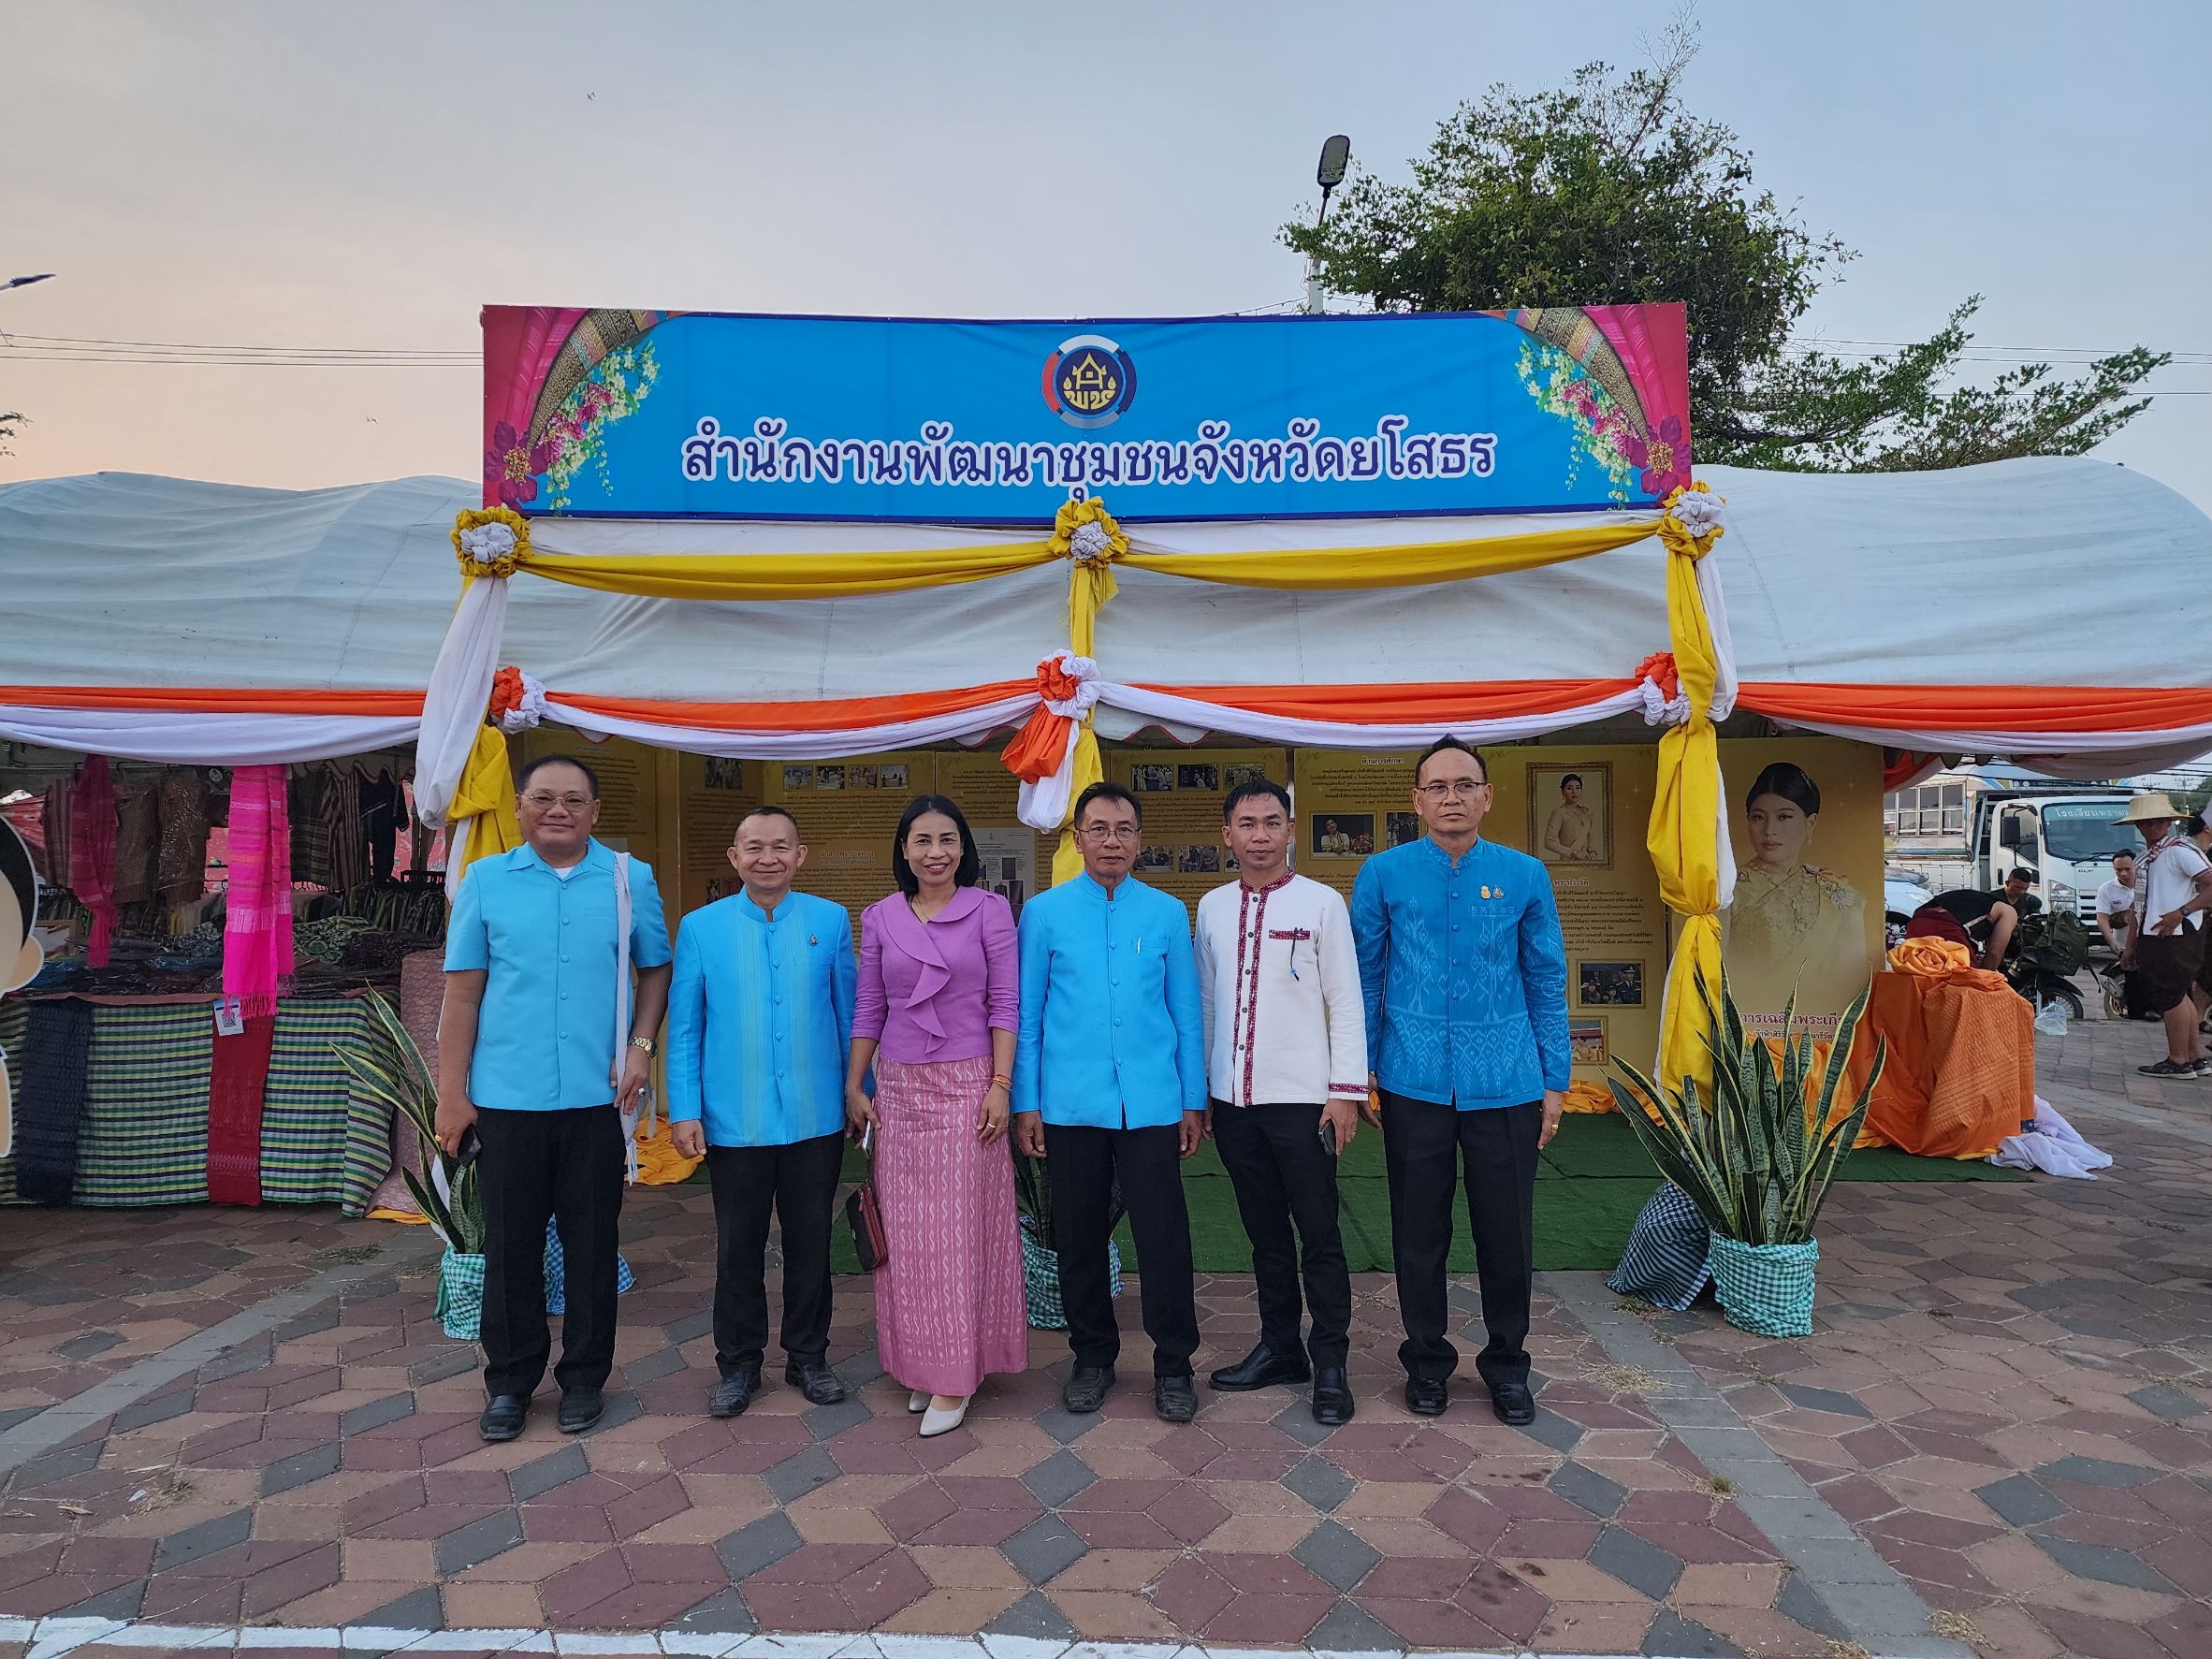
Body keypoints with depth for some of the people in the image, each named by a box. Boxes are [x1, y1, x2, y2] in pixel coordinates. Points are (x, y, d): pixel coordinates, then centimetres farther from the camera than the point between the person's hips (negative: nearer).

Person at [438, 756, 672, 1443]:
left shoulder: (630, 879, 3)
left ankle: (584, 1377, 26)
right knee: (509, 1244, 10)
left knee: (591, 1243, 9)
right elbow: (462, 992, 1)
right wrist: (452, 1093, -2)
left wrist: (641, 1045, -5)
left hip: (598, 1097, 0)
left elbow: (655, 970, 9)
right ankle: (510, 1381, 27)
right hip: (506, 1097, 0)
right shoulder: (486, 880, 2)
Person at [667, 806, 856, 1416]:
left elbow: (849, 1015, 6)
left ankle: (808, 1356, 29)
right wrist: (684, 1110, -3)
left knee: (810, 1242, 12)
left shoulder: (831, 921, 1)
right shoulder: (701, 927, 0)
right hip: (734, 1122, 0)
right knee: (738, 1247, 11)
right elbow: (684, 1028, 2)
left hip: (816, 1119, 1)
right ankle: (738, 1363, 28)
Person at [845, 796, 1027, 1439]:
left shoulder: (989, 910, -2)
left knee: (960, 1226, -1)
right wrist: (853, 1087, 8)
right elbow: (868, 1009, 10)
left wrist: (1000, 1085, -9)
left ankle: (956, 1377, 10)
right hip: (899, 1086, 3)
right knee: (906, 1229, 7)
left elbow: (1005, 1004, -4)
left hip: (968, 1084, -3)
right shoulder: (881, 917, 6)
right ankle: (921, 1363, 21)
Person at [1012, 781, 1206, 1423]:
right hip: (1070, 1105, 0)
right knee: (1079, 1241, 11)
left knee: (1164, 1238, 1)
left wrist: (1194, 1100, 6)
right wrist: (1025, 1103, 0)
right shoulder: (1044, 912, 3)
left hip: (1151, 1104, 0)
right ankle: (1093, 1357, 29)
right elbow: (1026, 1015, 4)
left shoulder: (1168, 913, 5)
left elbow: (1186, 1012, 7)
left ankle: (1173, 1365, 18)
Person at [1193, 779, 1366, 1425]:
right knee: (1265, 1233, 15)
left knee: (1319, 1236, 3)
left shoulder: (1321, 902, -3)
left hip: (1302, 1098, -4)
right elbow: (1205, 1002, 13)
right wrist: (1199, 1088, 11)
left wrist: (1347, 1089, -8)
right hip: (1233, 1098, 4)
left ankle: (1330, 1365, 15)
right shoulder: (1212, 907, 8)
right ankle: (1280, 1347, 28)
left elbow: (1346, 1002, -4)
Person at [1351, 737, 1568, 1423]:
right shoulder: (1383, 874, -2)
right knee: (1419, 1230, 11)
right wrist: (1360, 1070, 2)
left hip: (1506, 1084, 1)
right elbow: (1364, 977, 4)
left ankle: (1507, 1364, 31)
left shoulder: (1525, 876, 1)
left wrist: (1555, 1082, 5)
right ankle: (1427, 1360, 30)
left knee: (1507, 1231, 10)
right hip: (1414, 1083, 0)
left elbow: (1547, 982, 6)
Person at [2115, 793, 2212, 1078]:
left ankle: (2178, 1061, 1)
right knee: (2179, 996, 14)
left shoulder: (2180, 849, -8)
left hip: (2175, 936, -10)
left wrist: (2181, 912, -22)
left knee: (2170, 996, -6)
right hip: (2151, 938, 10)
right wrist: (2131, 947, 21)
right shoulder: (2145, 857, 19)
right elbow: (2140, 907, 22)